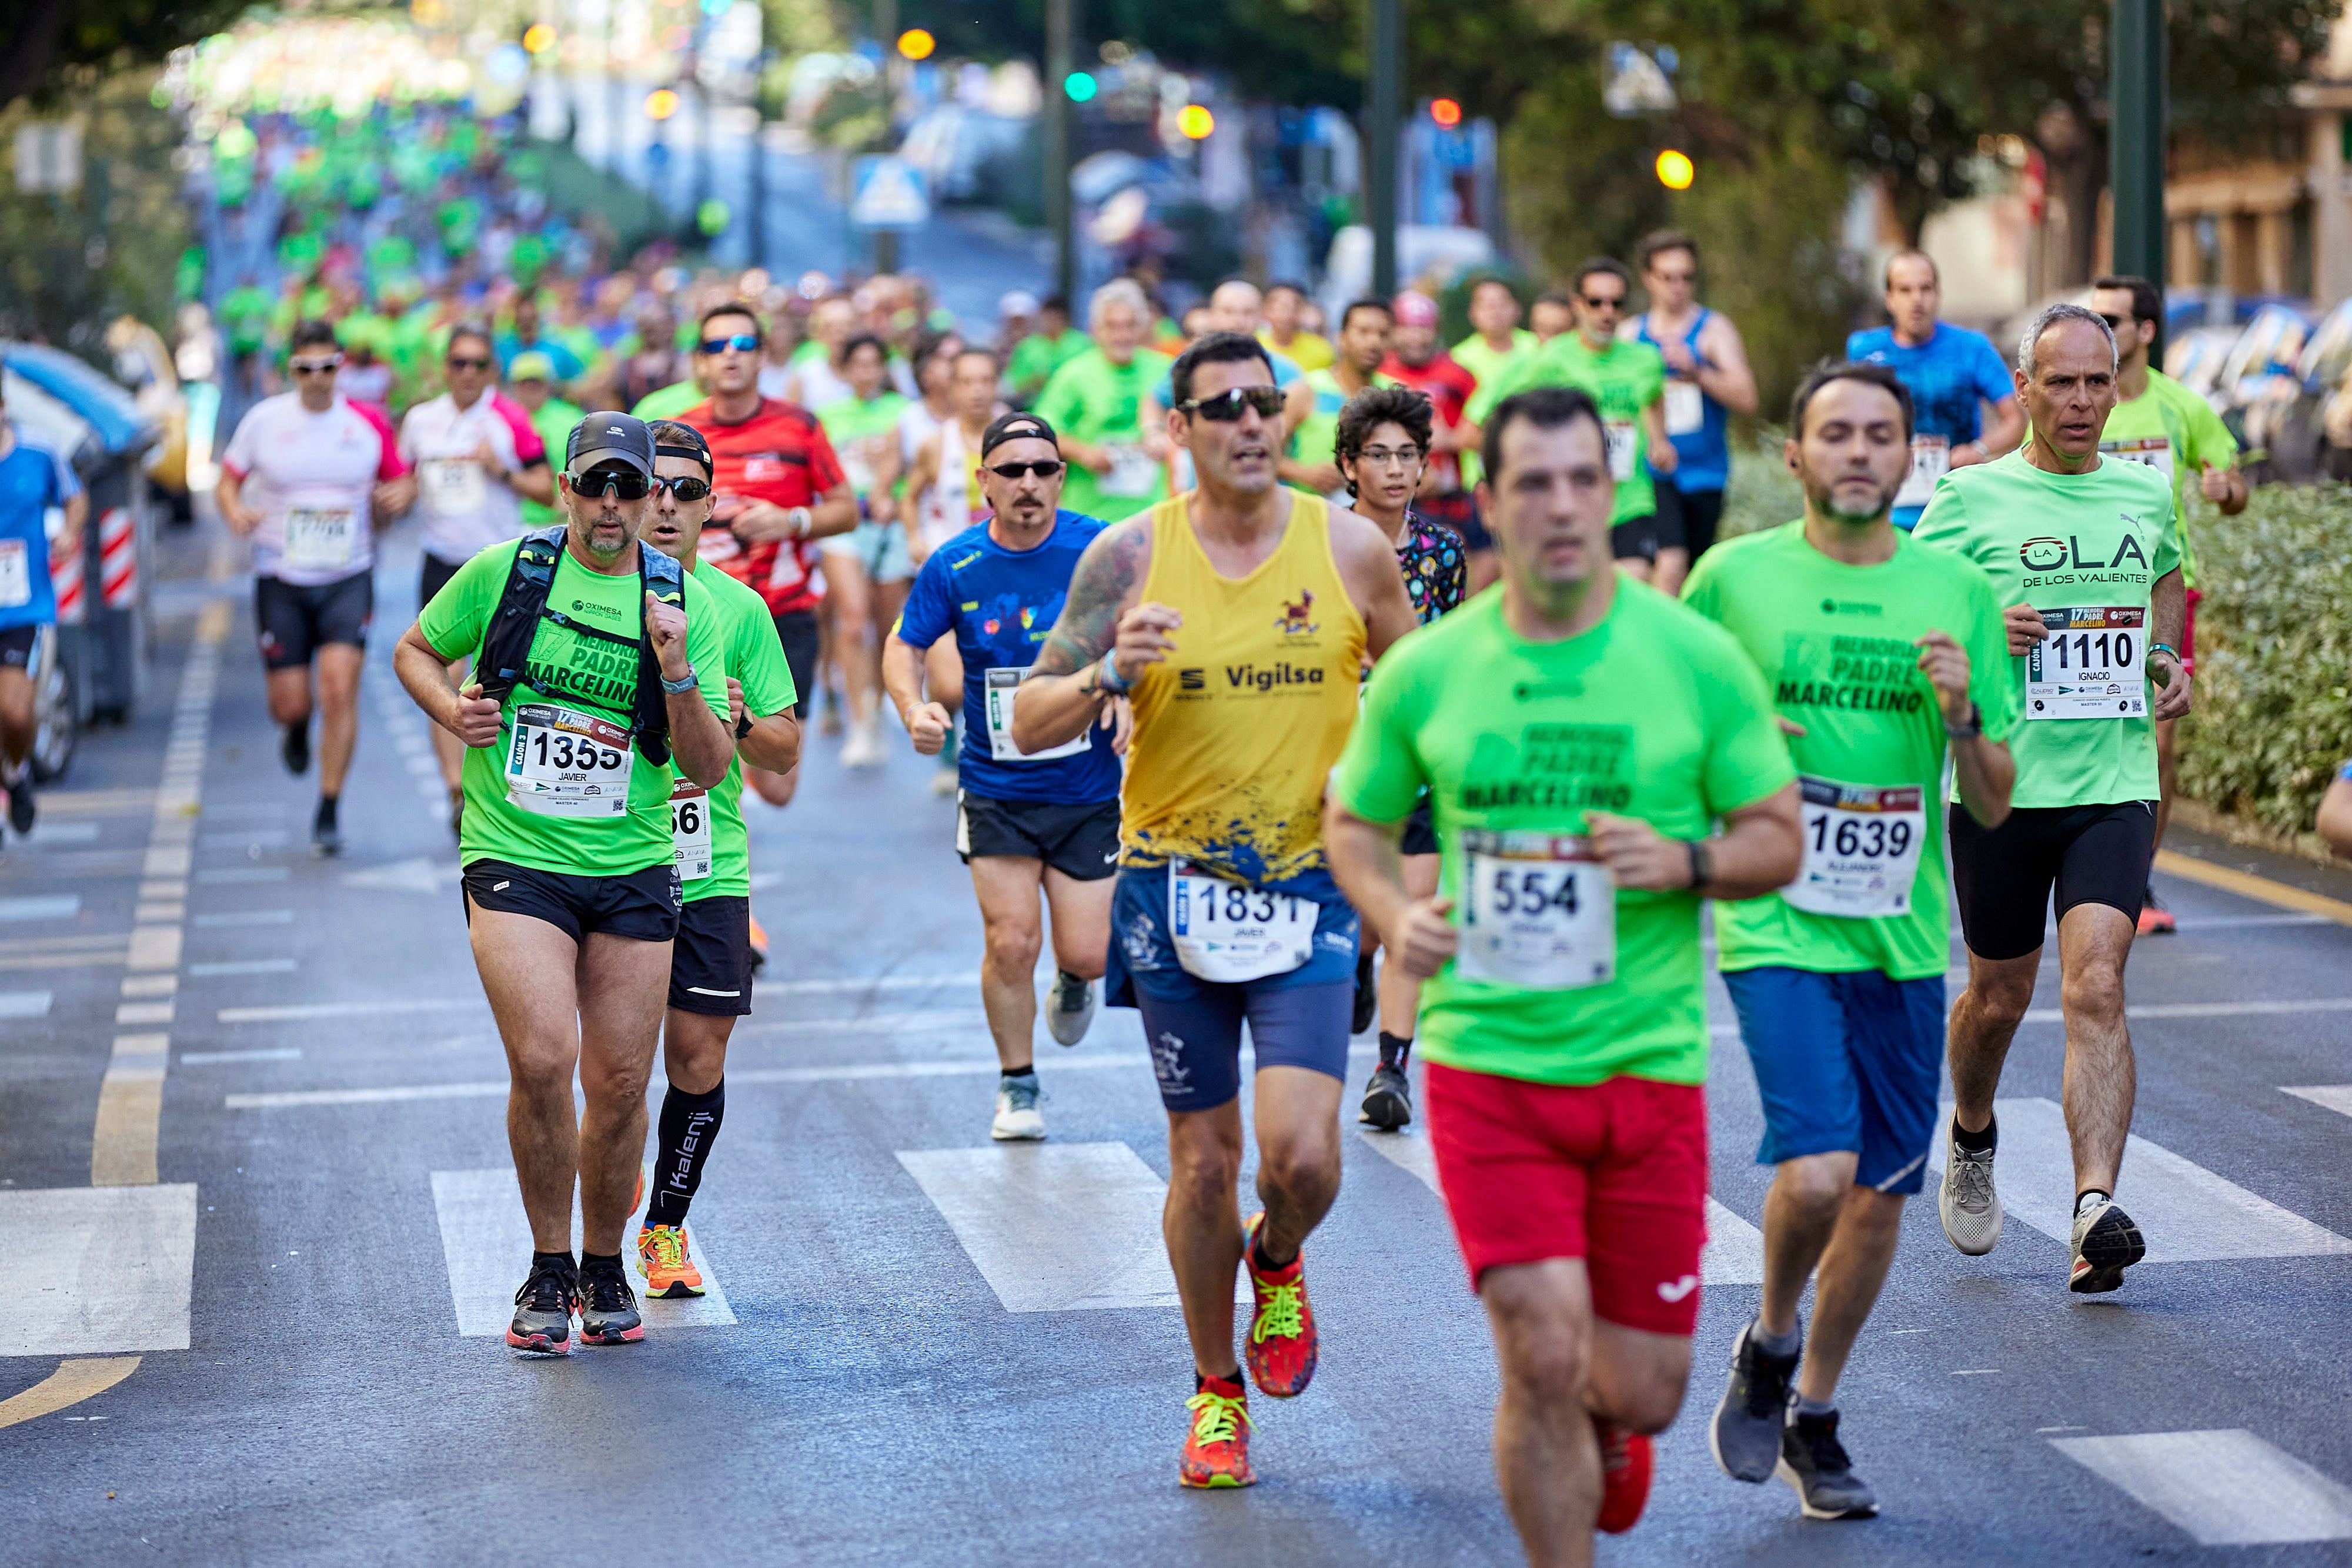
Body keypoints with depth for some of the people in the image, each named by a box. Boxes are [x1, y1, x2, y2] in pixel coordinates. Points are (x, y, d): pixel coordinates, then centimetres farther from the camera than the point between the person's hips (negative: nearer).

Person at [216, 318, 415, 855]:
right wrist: (235, 512, -14)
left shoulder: (370, 423, 0)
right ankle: (298, 730, 41)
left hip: (349, 577, 0)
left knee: (339, 690, -14)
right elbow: (227, 481, 8)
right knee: (289, 704, 1)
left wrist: (399, 495, -12)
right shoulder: (263, 421, -1)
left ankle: (329, 812, -3)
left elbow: (400, 481, 12)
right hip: (281, 582, 0)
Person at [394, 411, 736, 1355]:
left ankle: (604, 1268, 26)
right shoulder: (505, 571, -1)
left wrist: (678, 675, -16)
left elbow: (710, 767, 0)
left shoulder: (685, 606, 1)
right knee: (542, 1062, -17)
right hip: (515, 859, -2)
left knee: (620, 1082, 4)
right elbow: (415, 652, 15)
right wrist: (453, 710, -5)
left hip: (633, 870, 2)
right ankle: (548, 1269, 2)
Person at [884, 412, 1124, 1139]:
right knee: (1011, 944, -7)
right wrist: (915, 706, -13)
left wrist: (1126, 690, -17)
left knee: (1087, 953, -2)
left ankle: (1074, 981, 38)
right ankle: (1017, 1085, 17)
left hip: (1088, 788, 0)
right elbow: (904, 645, 6)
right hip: (995, 791, 0)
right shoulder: (954, 566, -6)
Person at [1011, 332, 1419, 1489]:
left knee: (1300, 1153, -15)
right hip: (1174, 885, 0)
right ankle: (1216, 1390, 27)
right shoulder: (1130, 557, -4)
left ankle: (1278, 1262, 22)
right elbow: (1030, 723, -3)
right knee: (1202, 1161, 7)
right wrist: (1110, 673, -21)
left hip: (1308, 887, 0)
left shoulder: (1349, 547, -2)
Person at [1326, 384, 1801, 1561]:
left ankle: (1602, 1421, 45)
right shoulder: (1424, 671, 0)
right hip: (1487, 1061, -1)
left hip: (1650, 1062, 1)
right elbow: (1355, 821, 14)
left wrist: (1685, 861, -18)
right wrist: (1394, 916, -7)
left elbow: (1778, 842, 3)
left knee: (1644, 1393, 7)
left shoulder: (1697, 658, -2)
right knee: (1541, 1355, -11)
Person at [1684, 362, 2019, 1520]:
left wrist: (1963, 717, -11)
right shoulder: (1734, 576, -1)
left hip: (1903, 937, 3)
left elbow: (1993, 807, 8)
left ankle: (1813, 1419, 28)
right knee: (1816, 1171, -19)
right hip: (1776, 928, -3)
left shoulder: (1956, 591, 5)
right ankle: (1769, 1347, 11)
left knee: (1881, 1192, 8)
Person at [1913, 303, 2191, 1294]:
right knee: (1999, 997, 12)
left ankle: (2096, 1210, -21)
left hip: (2114, 780, 1)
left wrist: (2168, 658, 11)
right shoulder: (1972, 497, -3)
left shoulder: (2145, 494, 8)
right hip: (2000, 783, -1)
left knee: (2095, 989, -15)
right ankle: (1971, 1138, 43)